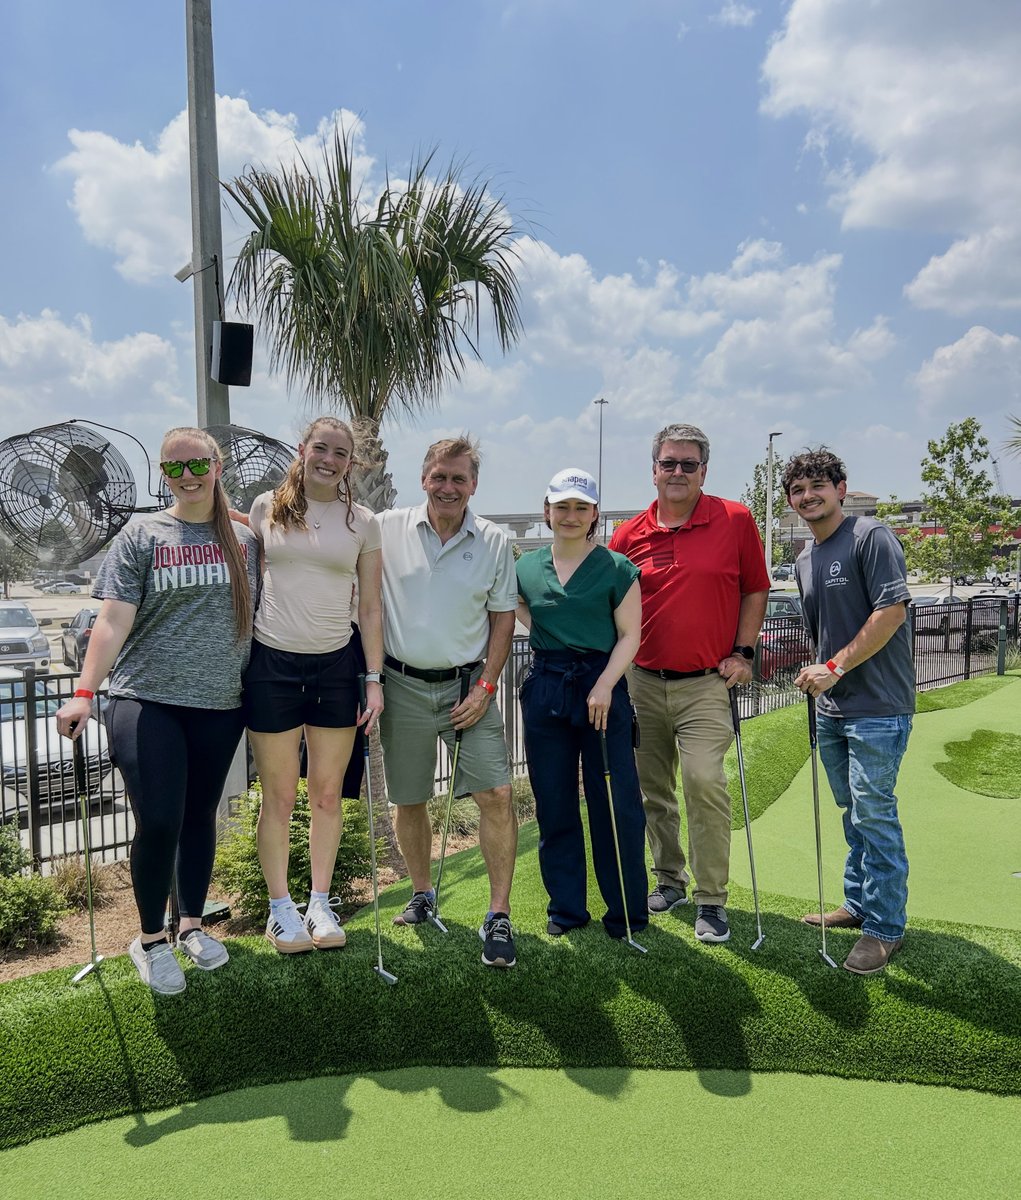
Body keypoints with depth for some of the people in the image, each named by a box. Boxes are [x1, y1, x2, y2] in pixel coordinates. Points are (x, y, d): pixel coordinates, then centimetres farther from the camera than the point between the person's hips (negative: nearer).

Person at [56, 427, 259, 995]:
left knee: (201, 816, 12)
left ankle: (193, 925, 31)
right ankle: (151, 939, 16)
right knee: (158, 822, -7)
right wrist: (84, 693, -17)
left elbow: (260, 616, 12)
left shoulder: (246, 538, 7)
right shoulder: (142, 535, 0)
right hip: (148, 699, -2)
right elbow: (114, 620, -7)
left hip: (219, 704, 3)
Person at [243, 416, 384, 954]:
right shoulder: (267, 508, 3)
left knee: (327, 794, 9)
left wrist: (374, 678, 0)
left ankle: (320, 903, 25)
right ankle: (281, 909, 21)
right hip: (272, 664, -1)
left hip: (336, 665, 1)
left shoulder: (363, 523, 4)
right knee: (279, 797, 5)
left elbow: (370, 607, 5)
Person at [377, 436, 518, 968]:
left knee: (496, 794, -8)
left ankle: (498, 916, 3)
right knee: (408, 800, 11)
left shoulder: (494, 541, 0)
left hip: (468, 685, 0)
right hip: (404, 686, 1)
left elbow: (503, 618, 3)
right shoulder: (387, 529, -2)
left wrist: (486, 686, -3)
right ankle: (422, 893, 32)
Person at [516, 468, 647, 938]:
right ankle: (565, 907, 24)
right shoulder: (526, 566, 7)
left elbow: (629, 635, -5)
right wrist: (541, 631, 4)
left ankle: (627, 912, 17)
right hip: (545, 687, 4)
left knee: (615, 803, 1)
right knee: (553, 805, 9)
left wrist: (604, 687, -15)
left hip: (601, 685, -3)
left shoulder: (617, 568, -3)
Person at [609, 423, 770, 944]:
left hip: (705, 684, -3)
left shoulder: (736, 520, -2)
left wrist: (743, 652, 0)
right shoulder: (629, 535, 3)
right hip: (642, 682, 3)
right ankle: (669, 879, 32)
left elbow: (755, 588, 7)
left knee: (704, 780, -16)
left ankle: (712, 900, 0)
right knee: (652, 789, 12)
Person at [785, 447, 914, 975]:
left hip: (877, 707, -8)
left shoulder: (871, 536, -12)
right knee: (852, 811, 18)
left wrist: (835, 668, -18)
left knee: (874, 815, -3)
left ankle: (886, 927, 10)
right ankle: (859, 904, 32)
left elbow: (892, 612, -19)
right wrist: (817, 675, 11)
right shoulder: (804, 560, 13)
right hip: (831, 707, 8)